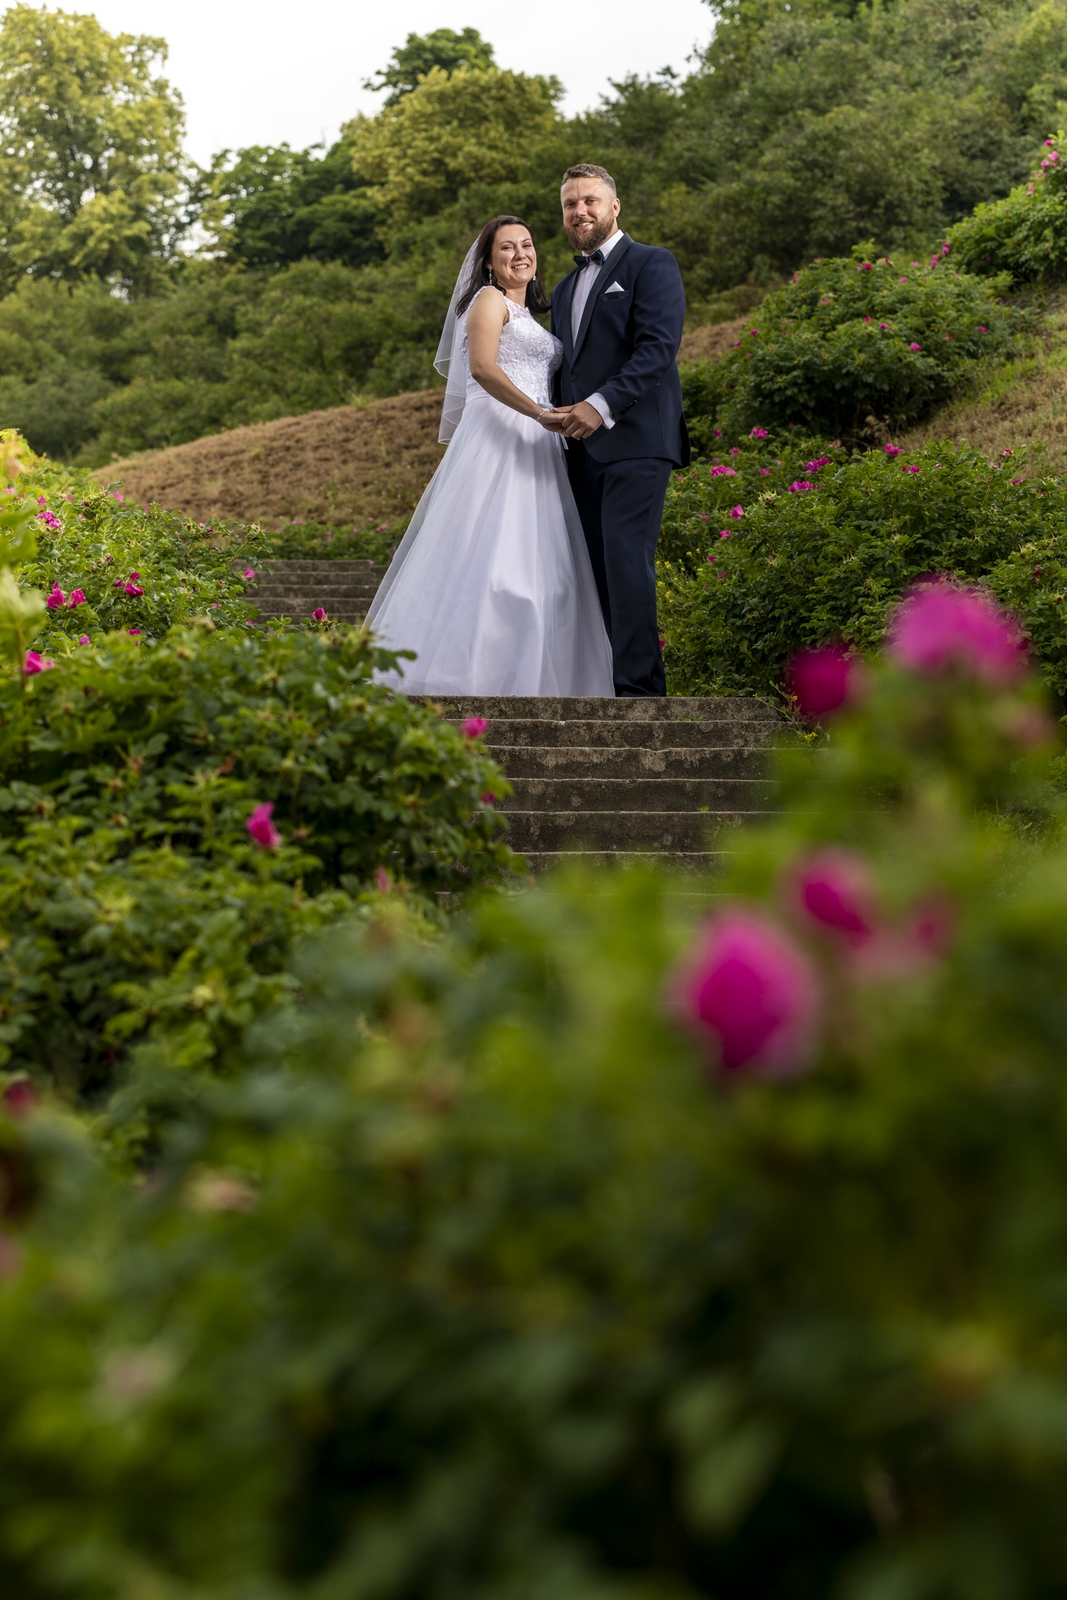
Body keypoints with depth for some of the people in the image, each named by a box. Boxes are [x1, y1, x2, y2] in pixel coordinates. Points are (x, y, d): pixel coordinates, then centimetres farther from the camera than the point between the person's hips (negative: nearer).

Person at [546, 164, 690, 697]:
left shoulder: (651, 264, 2)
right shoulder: (566, 288, 26)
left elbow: (659, 348, -11)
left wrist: (601, 405, -21)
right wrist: (560, 414, 7)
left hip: (635, 442, -7)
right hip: (583, 448, 7)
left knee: (627, 563, -15)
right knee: (600, 569, 2)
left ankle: (637, 684, -15)